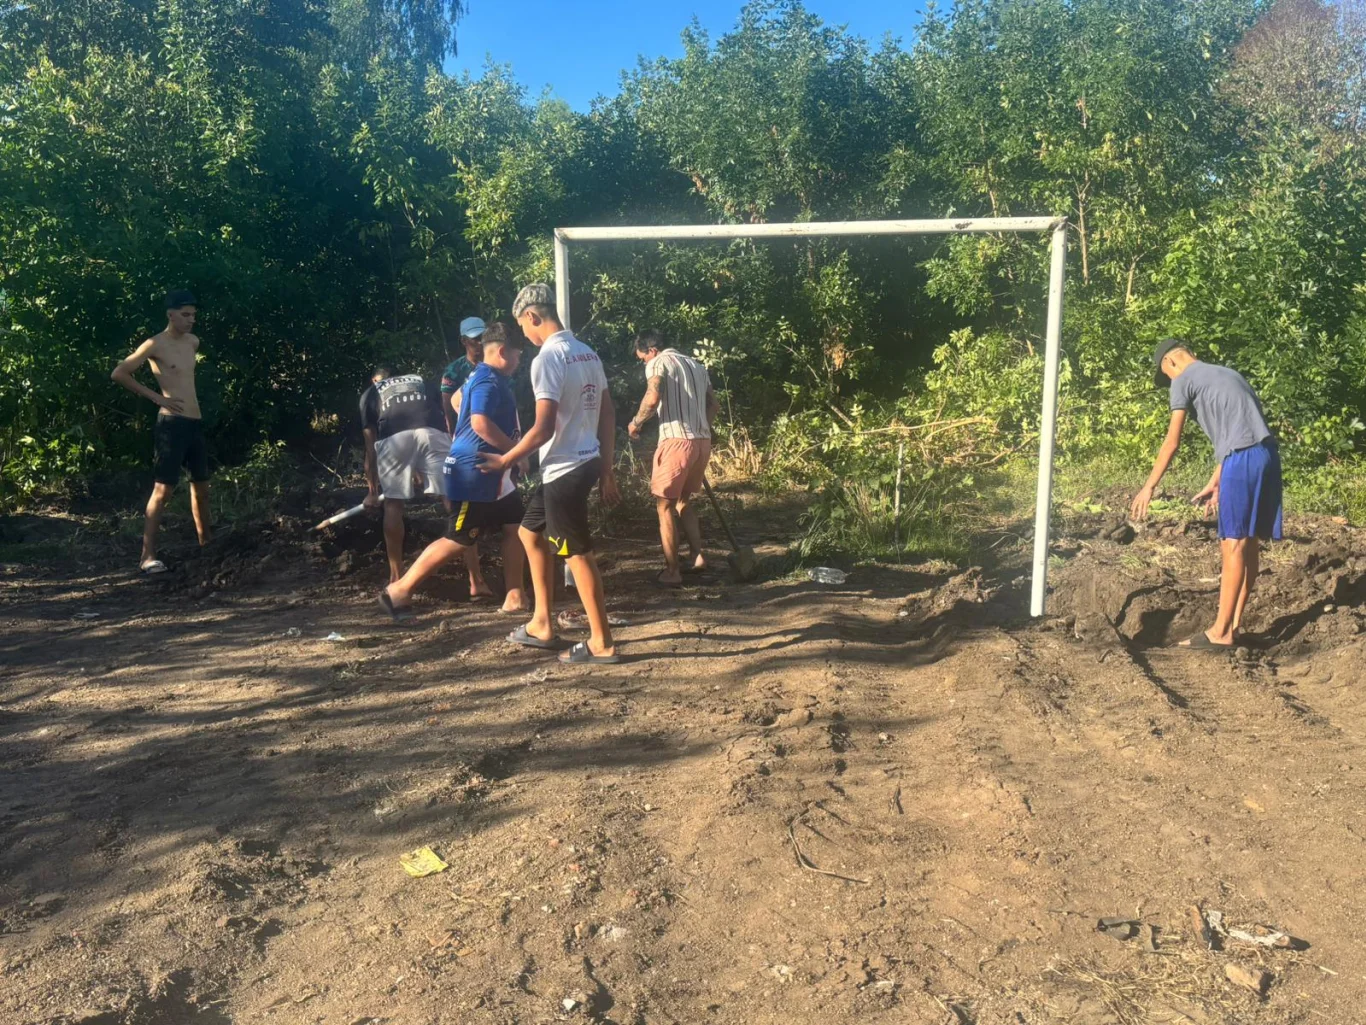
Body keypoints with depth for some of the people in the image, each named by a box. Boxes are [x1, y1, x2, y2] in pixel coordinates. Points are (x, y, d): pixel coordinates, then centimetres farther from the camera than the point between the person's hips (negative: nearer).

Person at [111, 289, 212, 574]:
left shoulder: (194, 342, 13)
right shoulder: (155, 345, -7)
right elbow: (118, 373, -8)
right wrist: (156, 397, -8)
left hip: (195, 422, 7)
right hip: (171, 423, -7)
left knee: (201, 485, 15)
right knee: (163, 488, -11)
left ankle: (206, 541, 29)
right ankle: (148, 555, -10)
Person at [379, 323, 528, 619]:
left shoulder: (484, 378, 15)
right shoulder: (488, 381, -18)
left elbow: (457, 399, 32)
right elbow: (481, 423, -31)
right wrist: (516, 450, -20)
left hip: (492, 475, 11)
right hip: (474, 475, -11)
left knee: (515, 528, 10)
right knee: (460, 541, -6)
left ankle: (514, 597, 15)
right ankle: (399, 590, 2)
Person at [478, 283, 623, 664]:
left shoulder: (547, 358, -16)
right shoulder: (587, 354, 10)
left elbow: (543, 429, -21)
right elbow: (608, 415, 12)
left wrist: (505, 461, -6)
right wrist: (606, 470, 18)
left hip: (564, 469, -9)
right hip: (587, 462, 9)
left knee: (577, 553, 1)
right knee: (531, 531, 21)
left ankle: (602, 643, 11)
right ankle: (542, 625, 27)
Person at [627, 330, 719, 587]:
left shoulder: (659, 363, -1)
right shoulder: (696, 365, 21)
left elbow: (653, 398, -18)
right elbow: (714, 406, 21)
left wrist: (636, 423, -3)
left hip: (676, 441, -7)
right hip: (703, 442, 7)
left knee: (665, 505, 3)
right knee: (684, 500, 24)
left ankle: (672, 572, 4)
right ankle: (697, 555, 16)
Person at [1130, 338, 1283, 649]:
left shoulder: (1184, 380, 3)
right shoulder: (1226, 374, 28)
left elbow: (1172, 442, -2)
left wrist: (1149, 486, 3)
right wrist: (1214, 484, 28)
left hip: (1244, 460, -8)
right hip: (1267, 454, 8)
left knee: (1233, 544, -6)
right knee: (1250, 542, 10)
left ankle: (1221, 632, -3)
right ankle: (1234, 623, 17)